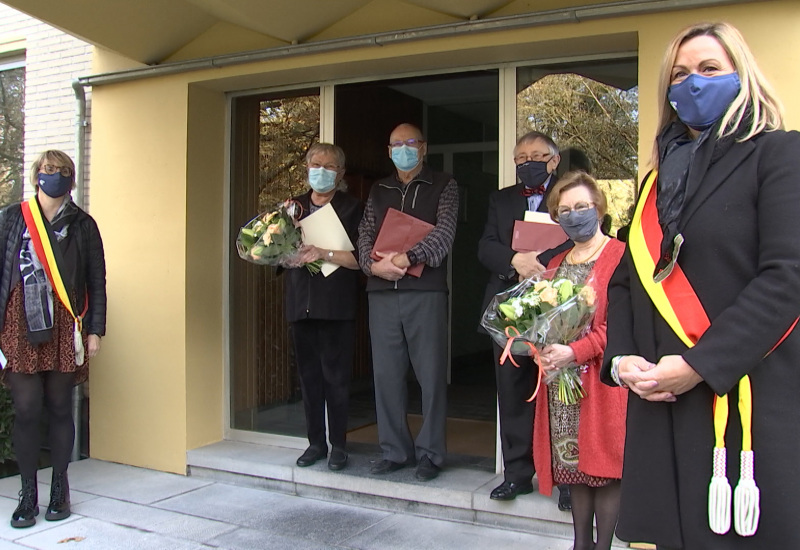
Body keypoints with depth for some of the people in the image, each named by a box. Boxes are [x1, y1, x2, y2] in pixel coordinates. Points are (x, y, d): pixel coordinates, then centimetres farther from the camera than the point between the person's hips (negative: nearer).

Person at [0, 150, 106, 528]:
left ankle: (60, 490, 18)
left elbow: (97, 281, 7)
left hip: (65, 327, 0)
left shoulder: (83, 225, 7)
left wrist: (94, 330, 2)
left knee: (60, 408, 6)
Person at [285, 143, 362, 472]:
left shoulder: (351, 209, 1)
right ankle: (316, 442, 19)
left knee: (336, 376, -1)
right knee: (308, 375, 8)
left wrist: (325, 254, -16)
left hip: (336, 305, -4)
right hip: (301, 303, 4)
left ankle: (338, 445, 11)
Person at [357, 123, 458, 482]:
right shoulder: (378, 191, 19)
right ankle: (394, 451, 18)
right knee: (386, 374, 6)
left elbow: (445, 232, -6)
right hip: (382, 293, 4)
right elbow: (365, 234, 11)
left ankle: (430, 453, 11)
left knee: (432, 375, 0)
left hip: (426, 291, -4)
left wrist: (407, 258, -18)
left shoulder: (443, 186, 7)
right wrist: (373, 264, -10)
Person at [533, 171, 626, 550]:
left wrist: (576, 352, -22)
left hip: (600, 379, -6)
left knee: (603, 463, -1)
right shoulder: (556, 265, 17)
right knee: (574, 463, 10)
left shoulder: (620, 257, -6)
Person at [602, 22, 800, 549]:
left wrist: (700, 365, -17)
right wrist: (621, 358, -1)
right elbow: (625, 280, 16)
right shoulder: (660, 177, 19)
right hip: (664, 405, 5)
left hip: (749, 400, -5)